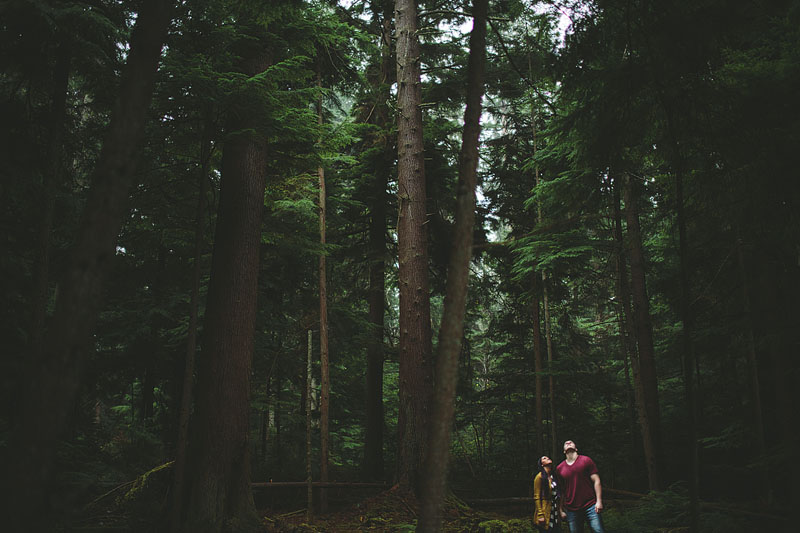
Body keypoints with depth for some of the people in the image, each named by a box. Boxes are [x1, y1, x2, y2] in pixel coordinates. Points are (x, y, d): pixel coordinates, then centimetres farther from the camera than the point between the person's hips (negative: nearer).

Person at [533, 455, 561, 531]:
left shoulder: (554, 476, 12)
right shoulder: (539, 477, -9)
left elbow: (558, 495, 14)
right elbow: (536, 497, -12)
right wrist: (540, 515, -16)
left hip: (555, 512, 7)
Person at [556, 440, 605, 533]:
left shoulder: (586, 460, 2)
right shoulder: (560, 468, 9)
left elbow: (596, 481, -1)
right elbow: (560, 491, 13)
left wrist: (599, 501, -10)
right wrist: (560, 510, 10)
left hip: (590, 507, -2)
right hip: (571, 510, 2)